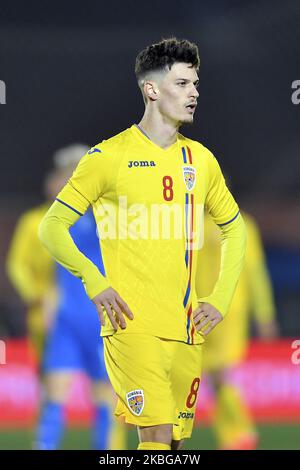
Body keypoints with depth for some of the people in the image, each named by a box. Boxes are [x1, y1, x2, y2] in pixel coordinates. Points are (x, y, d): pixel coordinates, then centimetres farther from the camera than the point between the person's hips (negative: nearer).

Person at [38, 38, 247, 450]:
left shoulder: (200, 159, 13)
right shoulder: (109, 156, -2)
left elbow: (234, 228, 25)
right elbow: (52, 227, -1)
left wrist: (221, 299, 12)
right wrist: (94, 282, -14)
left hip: (187, 333, 6)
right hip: (134, 328, -6)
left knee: (175, 440, 7)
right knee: (157, 439, -16)